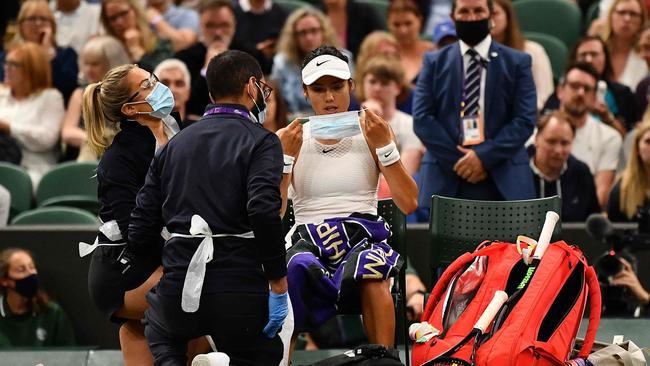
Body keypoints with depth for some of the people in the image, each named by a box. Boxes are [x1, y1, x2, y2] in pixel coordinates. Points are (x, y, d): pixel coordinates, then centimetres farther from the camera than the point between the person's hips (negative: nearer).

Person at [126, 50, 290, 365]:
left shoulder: (175, 144, 15)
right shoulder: (261, 141, -1)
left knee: (157, 322, 38)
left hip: (179, 292, 5)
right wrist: (278, 286, -15)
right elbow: (264, 210, -18)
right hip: (241, 294, -5)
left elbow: (142, 224, 13)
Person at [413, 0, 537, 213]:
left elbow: (525, 120, 2)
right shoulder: (434, 62, 13)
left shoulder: (517, 63, 10)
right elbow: (422, 119, 4)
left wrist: (485, 156, -10)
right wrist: (456, 161, -7)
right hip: (446, 183, 1)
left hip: (503, 184, -1)